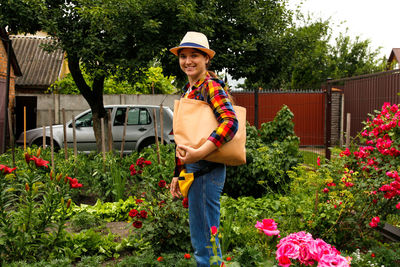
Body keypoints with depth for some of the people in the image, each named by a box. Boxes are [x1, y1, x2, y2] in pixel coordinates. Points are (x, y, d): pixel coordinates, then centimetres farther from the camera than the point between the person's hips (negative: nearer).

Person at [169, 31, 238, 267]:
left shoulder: (211, 86, -11)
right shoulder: (189, 89, 15)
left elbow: (230, 122, -26)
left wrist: (200, 153, -33)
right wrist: (179, 172, 18)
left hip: (207, 168, -9)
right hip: (192, 168, 9)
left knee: (207, 234, 1)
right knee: (197, 233, 19)